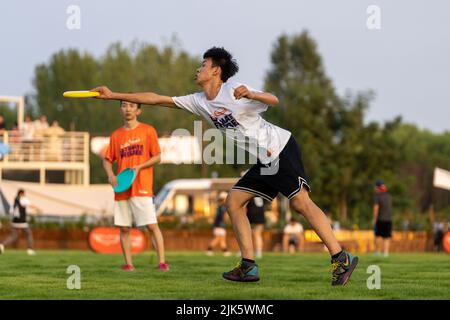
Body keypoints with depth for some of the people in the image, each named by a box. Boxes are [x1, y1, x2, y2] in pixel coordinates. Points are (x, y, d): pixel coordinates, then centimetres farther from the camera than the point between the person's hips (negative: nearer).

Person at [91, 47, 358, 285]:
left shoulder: (233, 90, -12)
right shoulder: (199, 102, 10)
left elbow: (273, 100, -21)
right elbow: (157, 99, 11)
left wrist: (250, 94, -40)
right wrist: (114, 95, 10)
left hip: (281, 148, -9)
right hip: (264, 161, 9)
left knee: (301, 202, -19)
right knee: (234, 202, 4)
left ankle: (341, 259, -21)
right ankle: (249, 266, 2)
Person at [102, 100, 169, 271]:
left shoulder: (148, 131, 3)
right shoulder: (116, 135, 12)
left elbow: (157, 157, 1)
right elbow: (107, 160, 15)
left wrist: (139, 167, -12)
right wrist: (110, 174, -5)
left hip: (142, 187, -4)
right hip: (122, 189, 4)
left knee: (152, 225, -10)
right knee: (124, 228, 3)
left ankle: (162, 262, -9)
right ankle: (128, 264, 8)